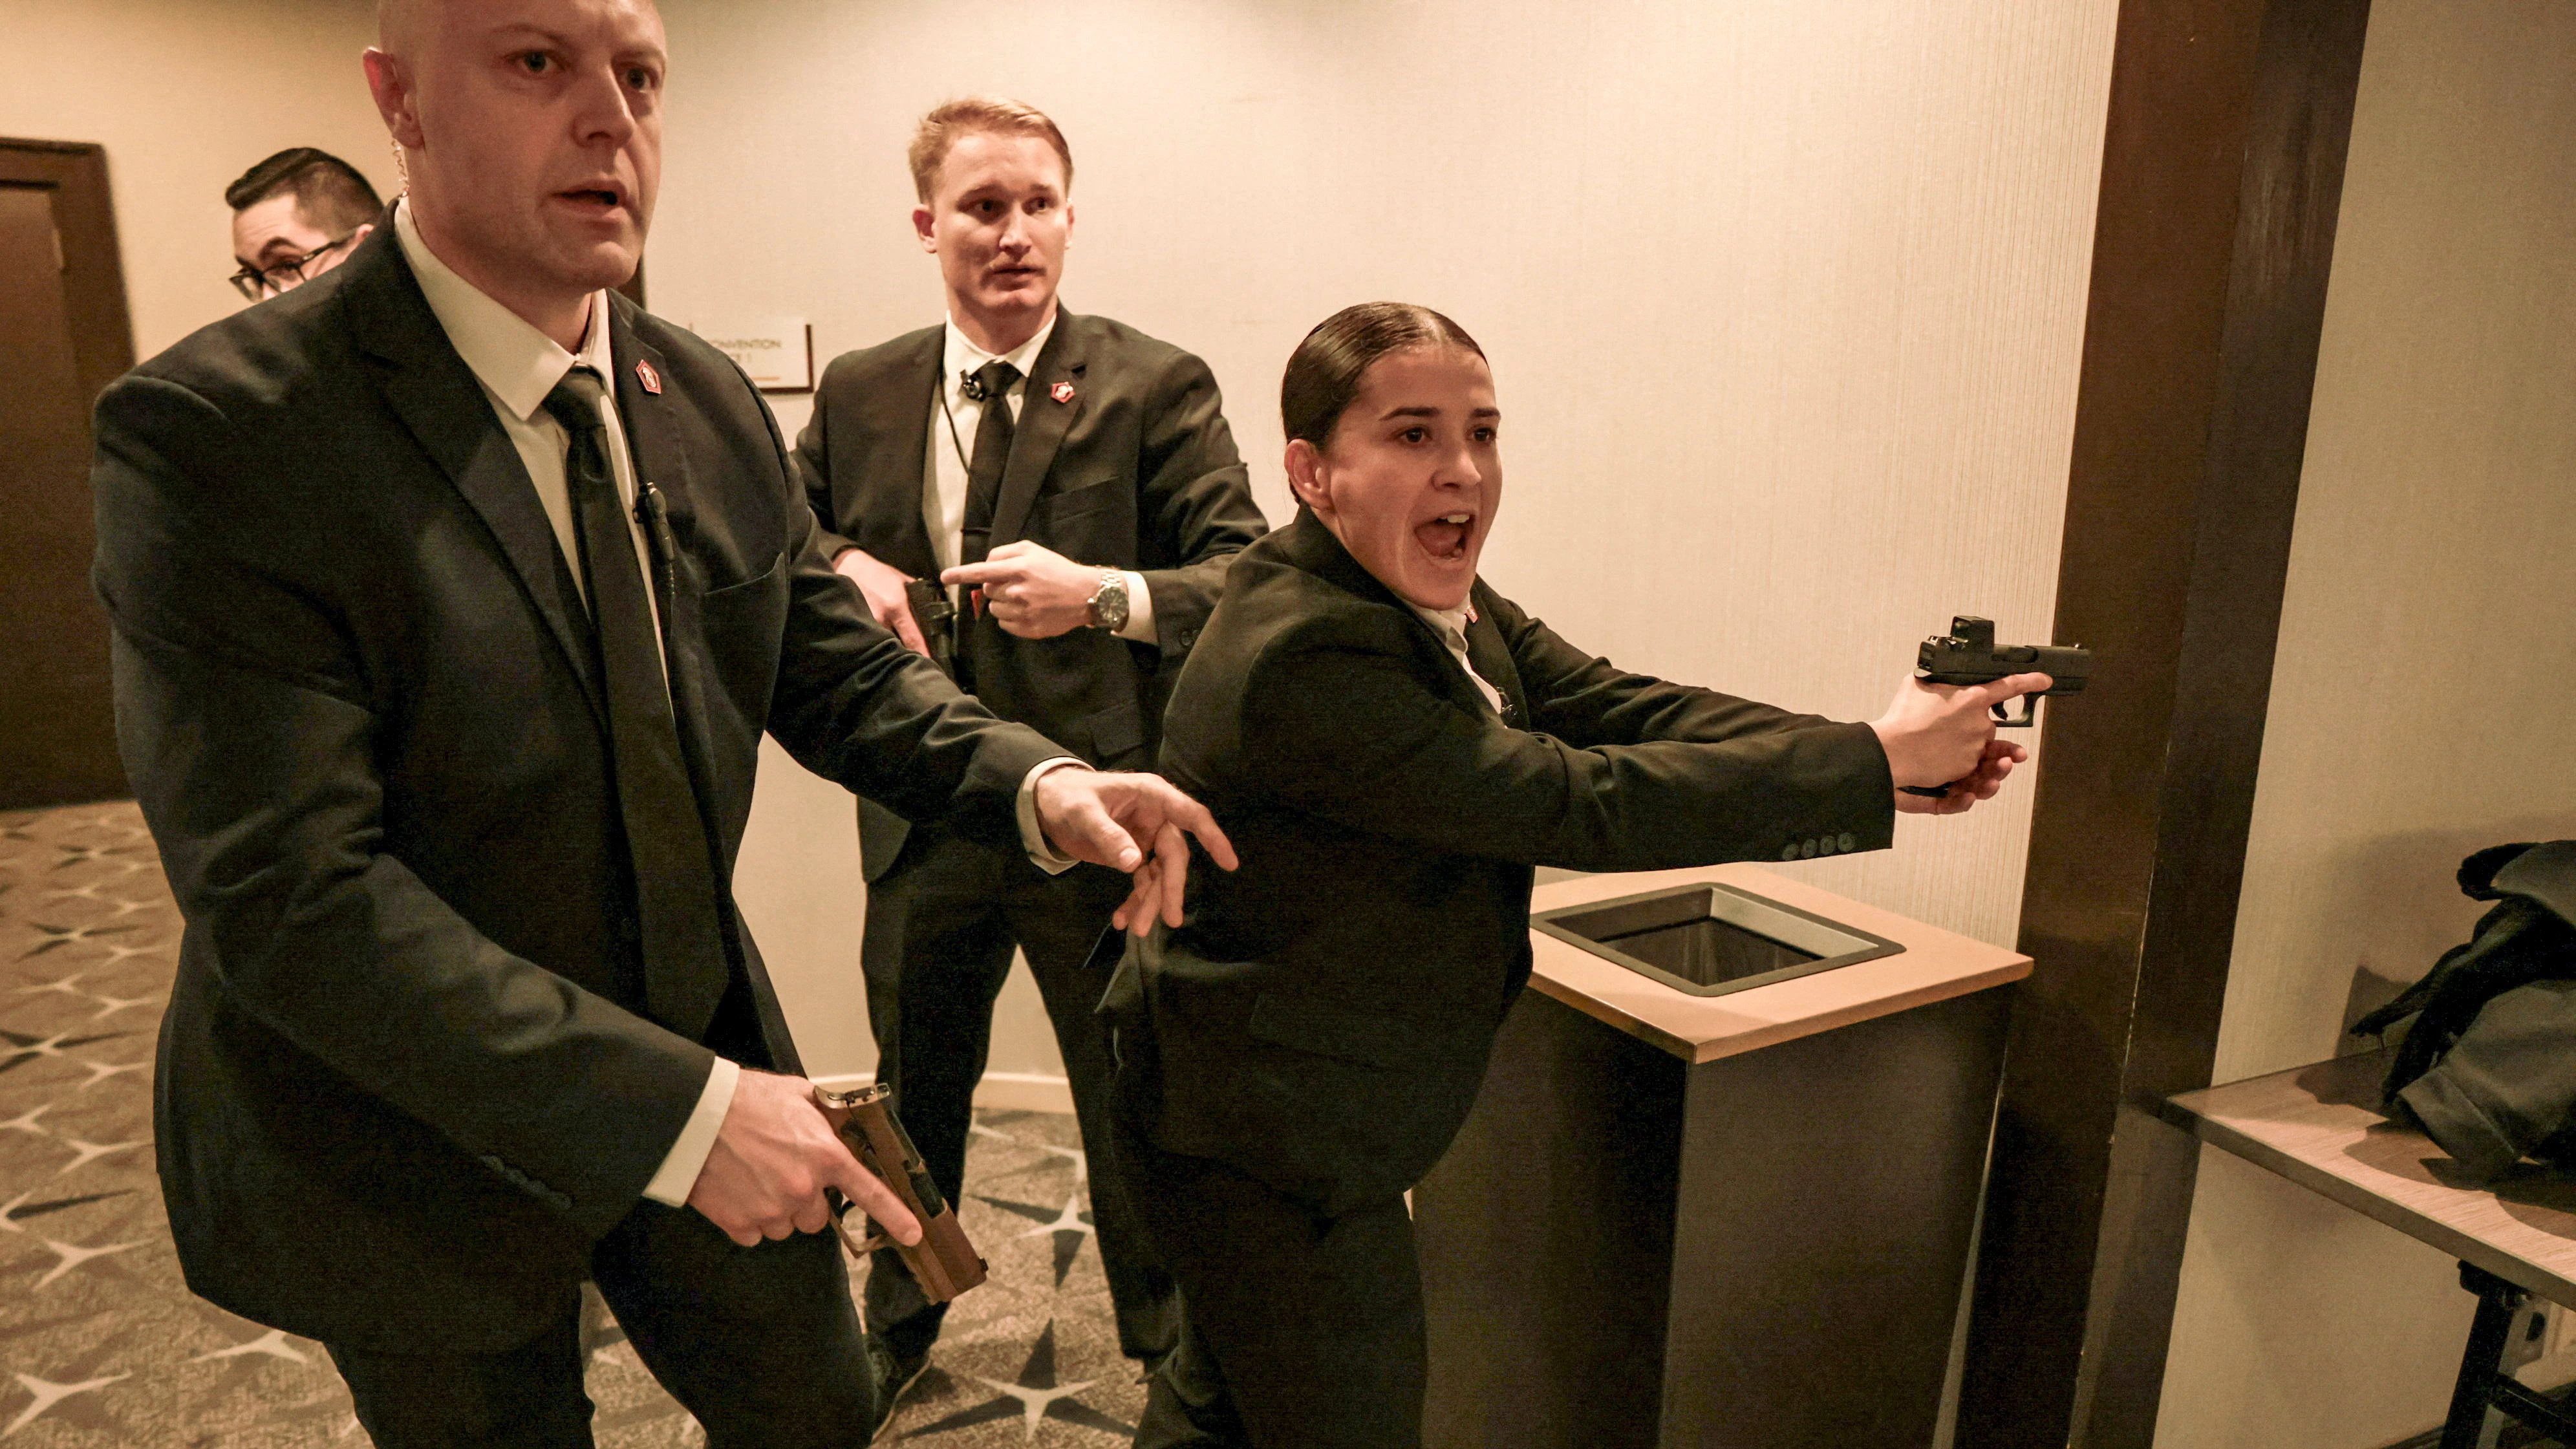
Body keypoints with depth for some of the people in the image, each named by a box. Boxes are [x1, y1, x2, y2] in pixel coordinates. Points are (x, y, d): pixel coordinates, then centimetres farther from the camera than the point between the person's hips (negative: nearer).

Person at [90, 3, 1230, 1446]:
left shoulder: (713, 404, -2)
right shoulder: (214, 435, -22)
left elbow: (840, 671, 2)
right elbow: (289, 895, -26)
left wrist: (1037, 782, -18)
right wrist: (673, 1109, -29)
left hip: (703, 1061, 5)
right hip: (415, 1141, -4)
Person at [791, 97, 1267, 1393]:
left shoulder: (1156, 389, -8)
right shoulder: (857, 395, 4)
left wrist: (1104, 595, -30)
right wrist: (840, 568, -8)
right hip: (923, 823, 4)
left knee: (1138, 1113, 15)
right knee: (915, 1097, 23)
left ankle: (1171, 1352, 43)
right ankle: (897, 1328, 52)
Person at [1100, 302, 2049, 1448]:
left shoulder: (1439, 603, 1)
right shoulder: (1303, 659, -30)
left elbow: (1623, 708, -7)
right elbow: (1583, 806, -30)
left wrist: (1897, 764, -18)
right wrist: (1878, 760, -24)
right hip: (1268, 1151, -9)